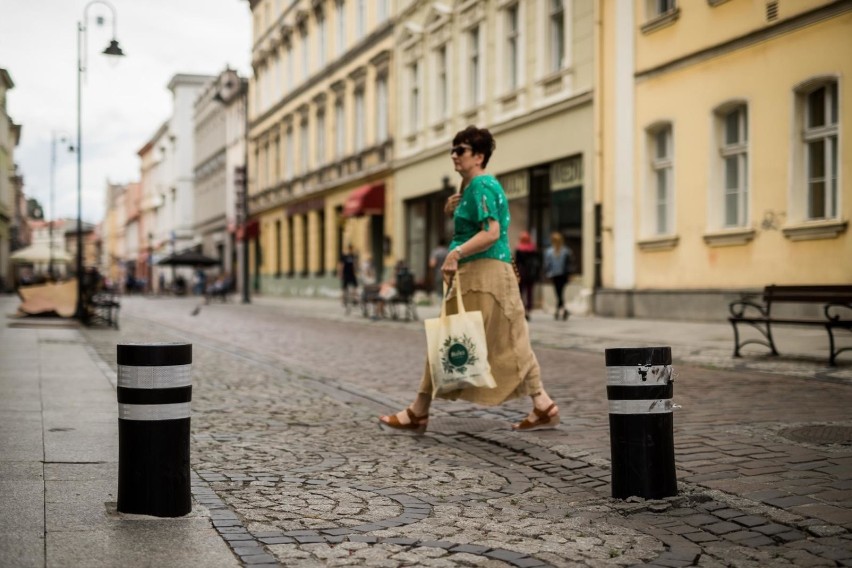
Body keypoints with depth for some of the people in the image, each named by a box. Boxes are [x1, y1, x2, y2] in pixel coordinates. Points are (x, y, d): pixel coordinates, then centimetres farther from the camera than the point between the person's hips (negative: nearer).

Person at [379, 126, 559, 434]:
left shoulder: (480, 185, -11)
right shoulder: (481, 185, 19)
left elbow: (491, 232, -23)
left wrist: (456, 253, -28)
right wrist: (455, 211, 11)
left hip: (481, 271, -10)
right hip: (498, 271, 10)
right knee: (509, 342, 10)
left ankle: (418, 413, 0)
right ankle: (543, 406, 11)